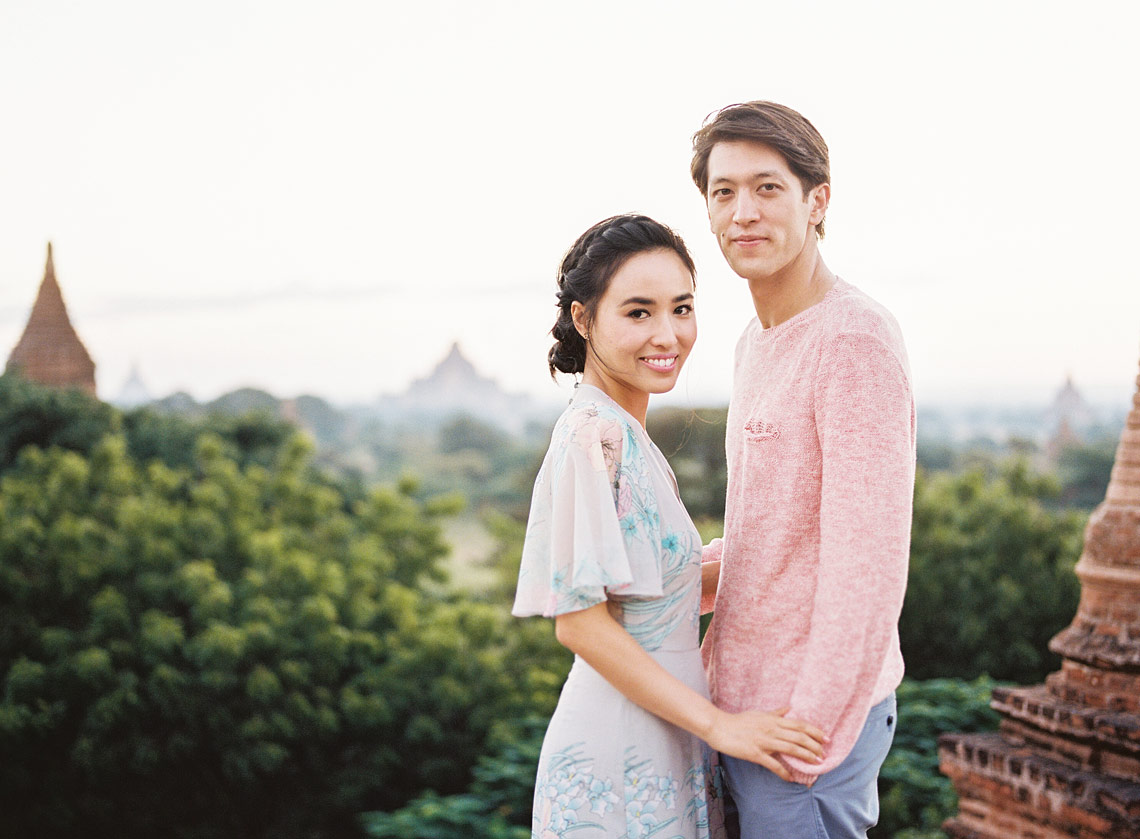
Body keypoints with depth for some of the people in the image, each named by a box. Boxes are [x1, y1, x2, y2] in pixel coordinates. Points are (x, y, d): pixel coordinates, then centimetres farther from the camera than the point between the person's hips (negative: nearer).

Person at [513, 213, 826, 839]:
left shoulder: (621, 432, 8)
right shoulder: (592, 437, -20)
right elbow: (579, 619, -21)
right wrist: (718, 723, -18)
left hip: (656, 734, 9)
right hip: (620, 747, -9)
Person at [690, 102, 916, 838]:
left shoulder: (855, 341, -19)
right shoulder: (759, 342, 12)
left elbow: (869, 562, -23)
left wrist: (811, 736, -20)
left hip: (816, 711, -9)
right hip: (752, 697, 9)